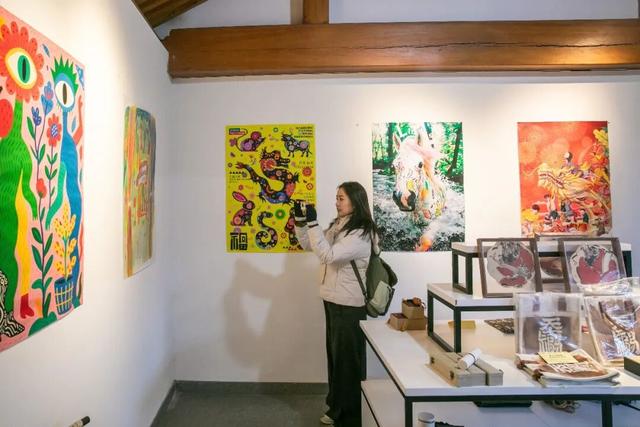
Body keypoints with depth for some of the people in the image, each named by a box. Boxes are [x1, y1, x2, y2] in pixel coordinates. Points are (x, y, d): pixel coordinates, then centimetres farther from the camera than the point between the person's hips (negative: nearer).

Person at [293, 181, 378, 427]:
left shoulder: (361, 233, -19)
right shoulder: (338, 226, 9)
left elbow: (327, 256, -28)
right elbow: (308, 245, 15)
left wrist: (313, 223, -28)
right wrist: (300, 220, 1)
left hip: (349, 305, -9)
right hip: (333, 301, 9)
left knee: (348, 360, 5)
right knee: (335, 356, 19)